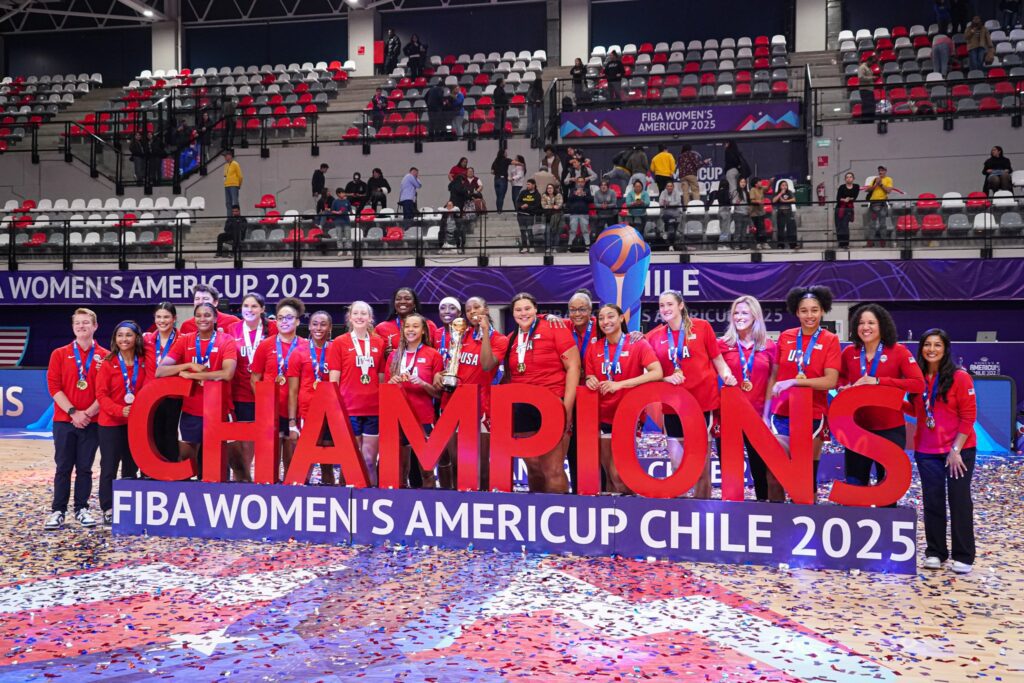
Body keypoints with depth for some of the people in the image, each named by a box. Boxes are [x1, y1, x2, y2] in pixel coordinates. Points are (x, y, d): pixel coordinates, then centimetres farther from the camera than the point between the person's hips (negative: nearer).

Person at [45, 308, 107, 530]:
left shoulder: (105, 356, 3)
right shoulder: (60, 354, 5)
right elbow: (54, 386, -2)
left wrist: (88, 413, -11)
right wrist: (73, 412, -12)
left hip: (92, 422, 0)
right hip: (64, 420, 0)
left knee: (85, 468, 5)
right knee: (63, 467, 3)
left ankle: (82, 509, 13)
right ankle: (58, 511, 8)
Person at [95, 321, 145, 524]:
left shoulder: (143, 362, 4)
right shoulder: (108, 363, -5)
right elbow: (101, 394, -8)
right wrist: (120, 410, -22)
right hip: (110, 423, -3)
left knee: (131, 466, 10)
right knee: (109, 467, 1)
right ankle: (108, 510, 8)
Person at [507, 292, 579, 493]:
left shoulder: (554, 329, -5)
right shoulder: (511, 339, 12)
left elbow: (573, 366, -8)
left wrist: (567, 405, -14)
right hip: (522, 408, 6)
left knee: (552, 469, -6)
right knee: (532, 465, 11)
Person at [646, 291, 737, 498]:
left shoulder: (702, 326, 0)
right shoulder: (654, 336, 5)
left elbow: (717, 358, 4)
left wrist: (726, 375, -14)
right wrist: (666, 378, -11)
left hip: (703, 400, -2)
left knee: (701, 462, 5)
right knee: (676, 462, 6)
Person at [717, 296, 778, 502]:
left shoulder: (769, 346, 3)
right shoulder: (723, 344, 1)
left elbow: (771, 382, 5)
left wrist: (766, 414, 0)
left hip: (756, 415, 1)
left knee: (760, 466, 9)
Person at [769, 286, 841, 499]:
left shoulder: (830, 340, -3)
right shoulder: (785, 337, 5)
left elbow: (831, 381, -13)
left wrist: (793, 382, -21)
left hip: (813, 416, -2)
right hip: (781, 414, 2)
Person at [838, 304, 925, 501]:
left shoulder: (898, 351, -8)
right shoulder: (849, 353, 2)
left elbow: (919, 384, -17)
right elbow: (840, 378, 20)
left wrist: (879, 381, -21)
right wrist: (844, 387, -3)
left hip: (890, 430, -3)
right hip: (857, 429, 3)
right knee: (854, 485, 8)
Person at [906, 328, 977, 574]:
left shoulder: (959, 377, -9)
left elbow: (968, 416, -10)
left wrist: (956, 449, -14)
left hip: (958, 450, -4)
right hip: (926, 451, 4)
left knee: (959, 500, 3)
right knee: (932, 501, 7)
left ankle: (963, 557, 12)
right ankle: (935, 552, 18)